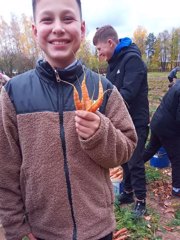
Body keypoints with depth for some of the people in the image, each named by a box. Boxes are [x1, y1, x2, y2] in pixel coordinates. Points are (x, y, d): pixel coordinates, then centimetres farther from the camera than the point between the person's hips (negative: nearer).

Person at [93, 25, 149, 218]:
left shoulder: (132, 59, -17)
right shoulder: (113, 62, 9)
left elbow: (128, 94, -28)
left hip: (136, 122, -8)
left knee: (135, 162, 2)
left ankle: (140, 200, 22)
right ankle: (128, 193, 35)